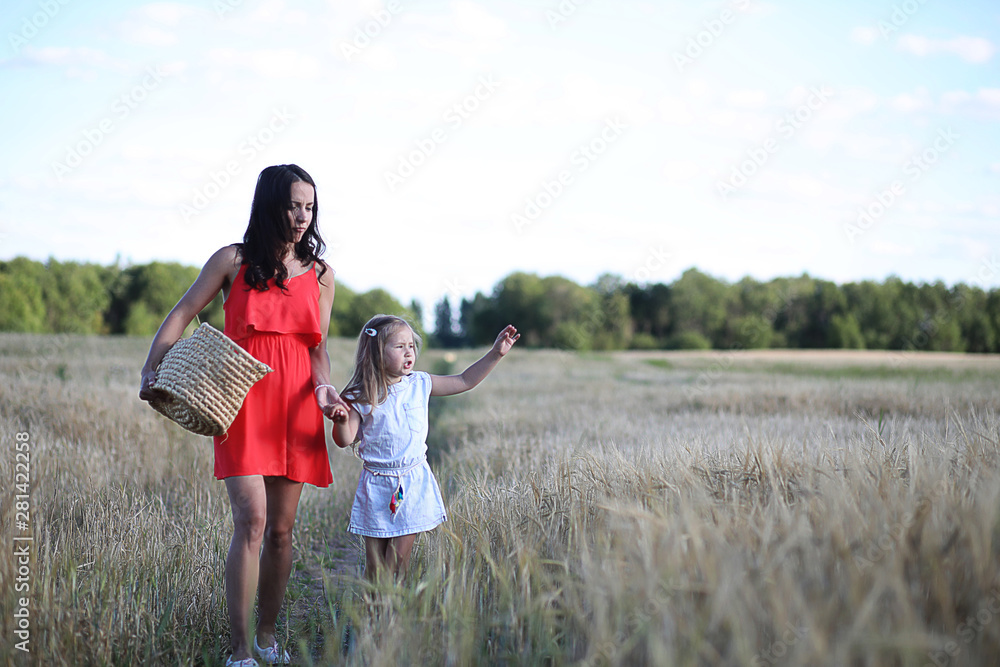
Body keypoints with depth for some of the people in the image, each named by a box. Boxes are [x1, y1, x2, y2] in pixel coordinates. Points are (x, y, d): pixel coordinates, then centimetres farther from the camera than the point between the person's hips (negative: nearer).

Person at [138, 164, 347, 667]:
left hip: (295, 408, 3)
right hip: (243, 403, -3)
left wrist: (322, 387, -9)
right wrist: (151, 370, -11)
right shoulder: (233, 261, 3)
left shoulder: (320, 276, 12)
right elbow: (181, 315, 3)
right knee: (251, 520, -15)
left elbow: (318, 347, 11)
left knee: (281, 529, 8)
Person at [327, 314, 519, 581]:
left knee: (398, 558, -2)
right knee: (375, 563, 5)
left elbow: (464, 381, 10)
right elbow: (345, 439, -8)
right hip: (377, 487, -1)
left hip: (413, 483, 1)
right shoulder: (360, 397, -6)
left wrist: (496, 354, 4)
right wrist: (342, 420, -30)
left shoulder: (420, 385, 2)